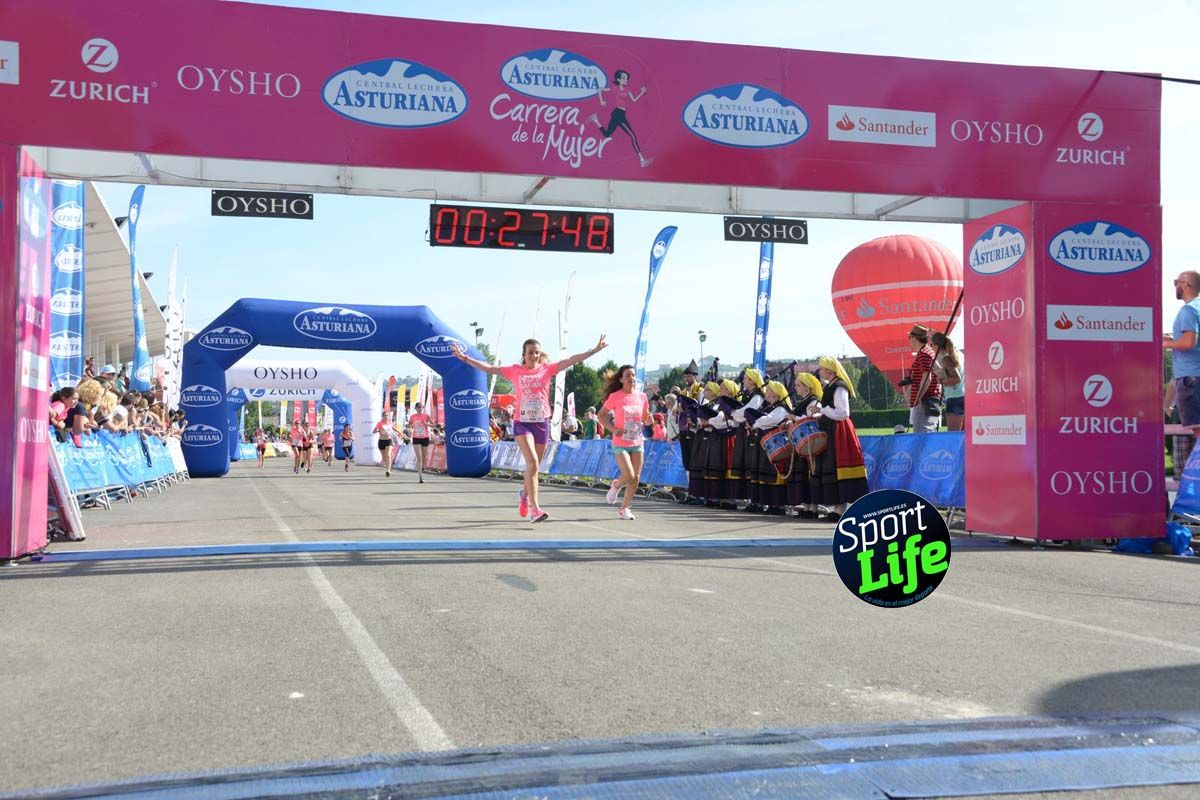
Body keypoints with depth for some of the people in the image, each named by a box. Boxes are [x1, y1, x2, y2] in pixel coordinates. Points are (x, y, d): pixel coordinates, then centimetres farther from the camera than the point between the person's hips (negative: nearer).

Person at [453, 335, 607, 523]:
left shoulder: (547, 369, 3)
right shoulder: (515, 371, 2)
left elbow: (572, 360, -3)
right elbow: (489, 368, 3)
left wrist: (594, 350, -11)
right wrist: (466, 358, -1)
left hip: (542, 423, 3)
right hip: (522, 423, -2)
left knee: (533, 465, 14)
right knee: (533, 462, -19)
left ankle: (524, 495, 43)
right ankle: (534, 509, -21)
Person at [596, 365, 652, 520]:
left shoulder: (642, 396, 3)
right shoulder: (615, 397, -8)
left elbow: (645, 420, 14)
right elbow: (600, 415, -1)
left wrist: (649, 419, -9)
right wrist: (613, 429, -14)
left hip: (638, 442, 4)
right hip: (620, 443, -4)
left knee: (636, 478, 1)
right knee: (629, 476, -16)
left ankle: (625, 508, 16)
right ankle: (615, 486, 18)